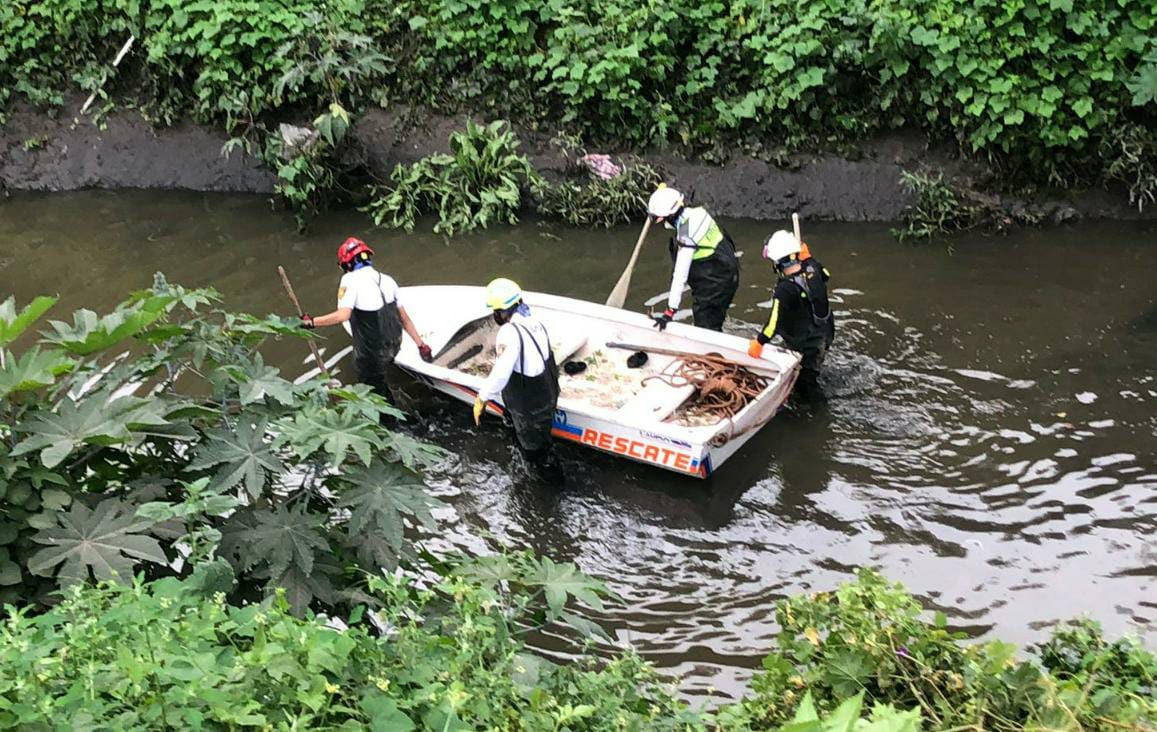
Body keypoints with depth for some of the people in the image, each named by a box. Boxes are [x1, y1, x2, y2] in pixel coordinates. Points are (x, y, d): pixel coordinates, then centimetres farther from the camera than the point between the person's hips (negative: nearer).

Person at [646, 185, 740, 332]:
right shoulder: (694, 211, -5)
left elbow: (680, 275, -29)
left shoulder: (686, 235, -29)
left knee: (705, 326, -5)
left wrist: (670, 311, -27)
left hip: (715, 283, -9)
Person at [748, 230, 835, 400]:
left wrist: (758, 343, -24)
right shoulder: (812, 268, -14)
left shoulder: (785, 290, -34)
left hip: (806, 343, -7)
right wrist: (808, 257, 16)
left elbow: (774, 322, -33)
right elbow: (825, 275, 13)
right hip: (826, 333, 7)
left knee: (805, 377, 15)